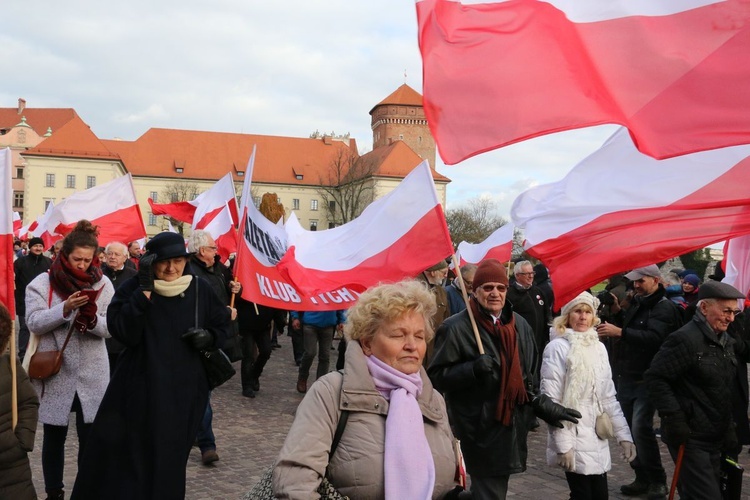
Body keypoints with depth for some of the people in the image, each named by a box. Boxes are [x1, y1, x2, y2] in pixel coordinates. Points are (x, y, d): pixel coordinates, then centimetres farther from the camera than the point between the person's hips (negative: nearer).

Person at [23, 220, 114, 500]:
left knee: (91, 437, 6)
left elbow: (111, 328, -4)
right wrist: (65, 309, -26)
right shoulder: (42, 283, -2)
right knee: (54, 437, 14)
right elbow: (34, 322, -11)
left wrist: (93, 319, -25)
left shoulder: (103, 284, 1)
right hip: (55, 373, 0)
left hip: (91, 375, 1)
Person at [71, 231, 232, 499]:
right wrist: (145, 290, -26)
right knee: (125, 456, 2)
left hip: (184, 390, 2)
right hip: (138, 388, -2)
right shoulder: (132, 289, -6)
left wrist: (208, 337, -11)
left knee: (170, 459, 13)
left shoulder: (200, 290, -1)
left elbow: (222, 326, 11)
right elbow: (123, 332, -20)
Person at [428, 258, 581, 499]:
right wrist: (473, 369, -25)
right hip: (480, 430, -6)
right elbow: (436, 376, -12)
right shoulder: (456, 328, -12)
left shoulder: (519, 325, 8)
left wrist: (542, 403, 8)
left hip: (512, 426, 7)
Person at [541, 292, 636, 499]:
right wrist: (562, 445, -16)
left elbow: (608, 396, 12)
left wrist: (624, 435, 7)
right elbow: (551, 401, -14)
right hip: (572, 437, -6)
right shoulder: (557, 347, -12)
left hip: (597, 437, 6)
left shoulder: (599, 347, 8)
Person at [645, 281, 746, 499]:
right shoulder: (686, 339, -17)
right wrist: (673, 418, -22)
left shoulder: (726, 341, 12)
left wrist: (729, 429, 18)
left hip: (715, 438, 9)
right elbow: (655, 377, -20)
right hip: (689, 438, -9)